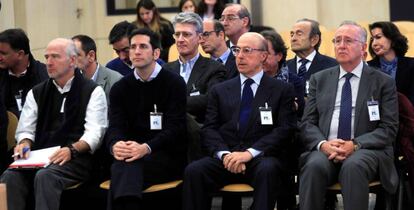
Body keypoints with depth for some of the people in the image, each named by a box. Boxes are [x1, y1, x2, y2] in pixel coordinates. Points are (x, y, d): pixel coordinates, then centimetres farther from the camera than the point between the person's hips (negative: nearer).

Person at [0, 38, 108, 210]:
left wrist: (72, 149, -23)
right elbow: (25, 130, 16)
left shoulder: (93, 92, 6)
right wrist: (24, 143, -8)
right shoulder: (36, 93, 20)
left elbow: (94, 133, -5)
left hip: (76, 158, -4)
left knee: (45, 176, -35)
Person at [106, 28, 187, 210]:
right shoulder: (120, 88, 14)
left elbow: (175, 128, -8)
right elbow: (115, 127, 3)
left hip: (167, 156, -3)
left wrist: (146, 147, -25)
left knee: (127, 166, -32)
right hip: (132, 154, 3)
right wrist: (115, 145, -23)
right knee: (123, 165, -32)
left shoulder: (174, 83, 2)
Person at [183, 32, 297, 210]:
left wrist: (250, 153, -14)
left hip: (261, 158, -2)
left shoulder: (282, 90, 11)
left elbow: (285, 129, -1)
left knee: (267, 170, -37)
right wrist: (224, 154, -12)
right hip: (224, 159, 2)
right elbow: (209, 129, 10)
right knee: (194, 170, -27)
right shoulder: (220, 91, 19)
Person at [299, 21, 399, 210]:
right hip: (325, 150, 2)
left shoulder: (383, 82, 9)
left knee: (353, 166, -36)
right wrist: (322, 144, -11)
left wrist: (355, 145, -14)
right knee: (314, 166, -32)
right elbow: (307, 123, 12)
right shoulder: (319, 79, 18)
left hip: (366, 150, -2)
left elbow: (389, 129, 2)